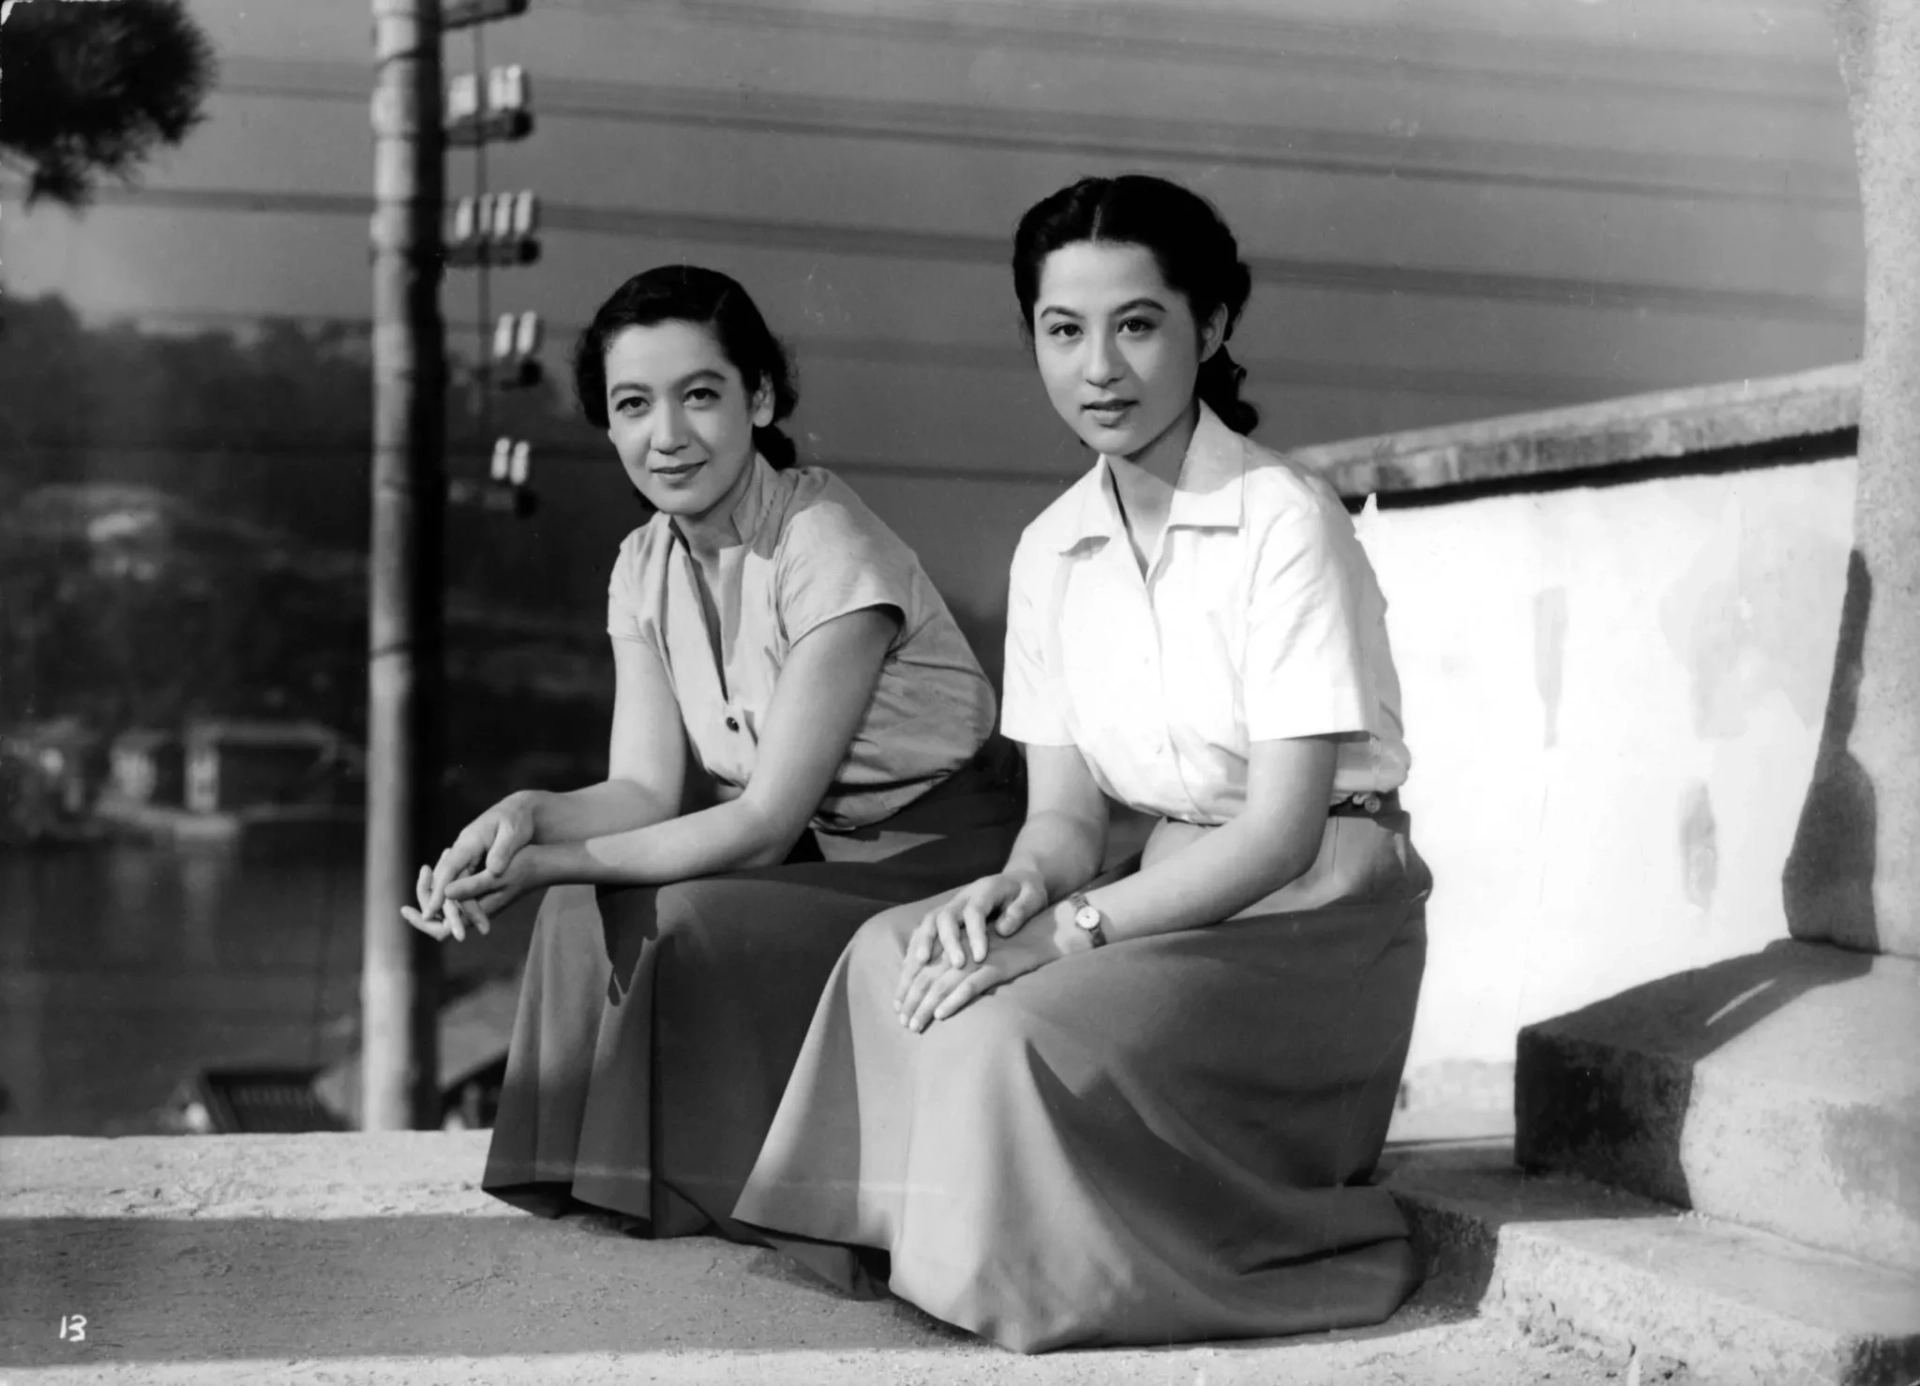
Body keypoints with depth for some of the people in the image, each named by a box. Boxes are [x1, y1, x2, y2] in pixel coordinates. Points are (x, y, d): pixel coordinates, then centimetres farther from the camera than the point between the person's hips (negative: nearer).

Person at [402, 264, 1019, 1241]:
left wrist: (550, 862, -26)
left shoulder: (826, 546, -22)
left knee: (690, 921, -26)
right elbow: (647, 788, -6)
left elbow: (768, 820, -24)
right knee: (594, 905, -16)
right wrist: (527, 818, -27)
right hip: (807, 856, 7)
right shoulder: (646, 565, 1)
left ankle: (728, 1193, -5)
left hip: (931, 859, -7)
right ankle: (620, 1176, -1)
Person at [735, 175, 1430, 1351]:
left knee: (1020, 1027, -26)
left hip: (1313, 914, -6)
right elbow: (1066, 811, 6)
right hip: (1175, 895, 6)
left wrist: (1070, 928, -25)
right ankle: (912, 1245, -1)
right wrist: (1022, 886, -18)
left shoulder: (1283, 520, -15)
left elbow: (1286, 829, -19)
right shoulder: (1053, 550, 5)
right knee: (900, 961, -17)